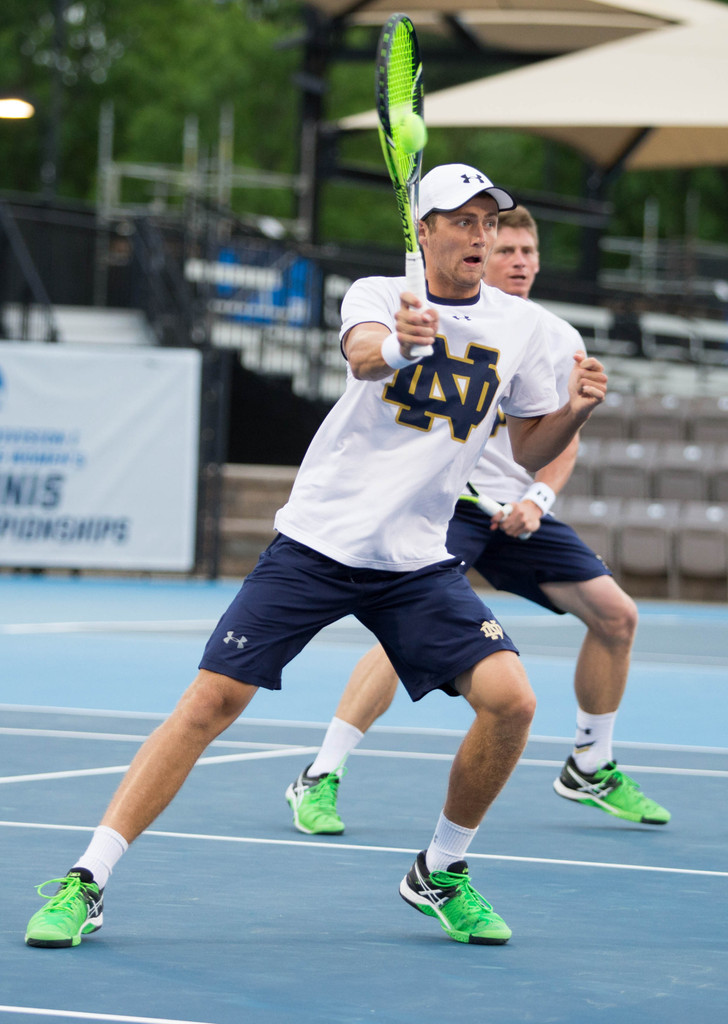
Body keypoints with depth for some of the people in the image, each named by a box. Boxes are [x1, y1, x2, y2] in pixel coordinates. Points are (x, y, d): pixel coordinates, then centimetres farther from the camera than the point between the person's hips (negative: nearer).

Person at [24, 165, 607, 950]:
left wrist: (575, 411, -6)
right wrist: (397, 341, -49)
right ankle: (86, 881, -4)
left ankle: (440, 873, 7)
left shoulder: (519, 325, 6)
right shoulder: (378, 295, -2)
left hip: (417, 563, 3)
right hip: (317, 541, -2)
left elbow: (530, 450, 16)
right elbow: (362, 354, -26)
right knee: (211, 701, -11)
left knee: (510, 700, -16)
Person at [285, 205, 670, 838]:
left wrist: (538, 500, -6)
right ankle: (320, 779, -17)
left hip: (519, 511, 6)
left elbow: (563, 441, 12)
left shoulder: (563, 341, 7)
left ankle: (591, 769, 21)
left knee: (616, 616, 2)